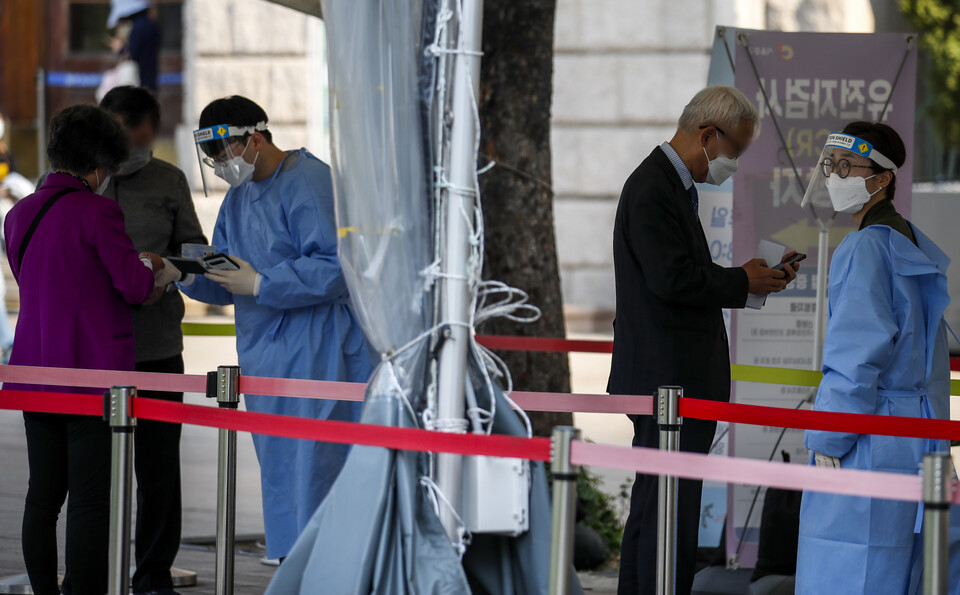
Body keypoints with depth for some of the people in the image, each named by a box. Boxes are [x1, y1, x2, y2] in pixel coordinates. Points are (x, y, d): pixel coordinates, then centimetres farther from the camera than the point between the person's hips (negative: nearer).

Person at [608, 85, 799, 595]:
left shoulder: (672, 184, 18)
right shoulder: (652, 189, -15)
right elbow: (672, 279, -23)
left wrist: (748, 278, 9)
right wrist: (743, 282, -11)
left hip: (671, 377, 11)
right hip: (668, 378, -11)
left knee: (652, 507, 14)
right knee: (672, 512, -10)